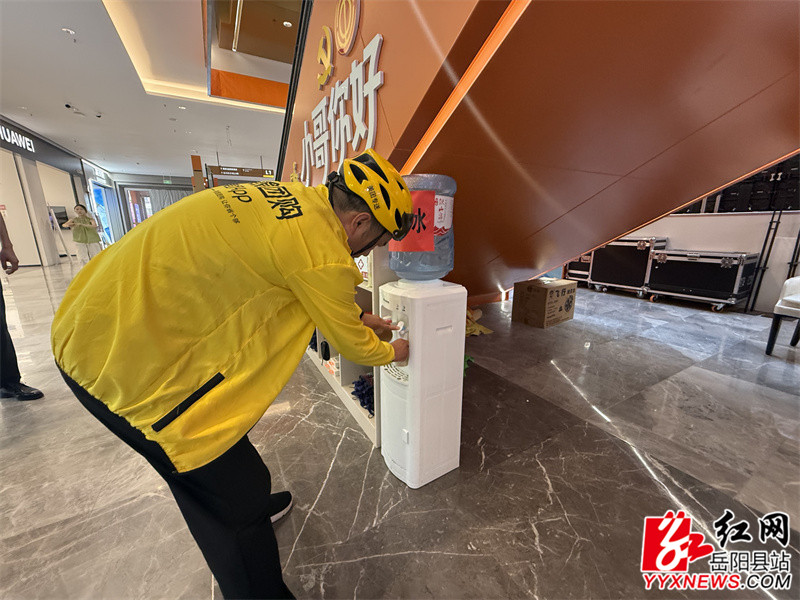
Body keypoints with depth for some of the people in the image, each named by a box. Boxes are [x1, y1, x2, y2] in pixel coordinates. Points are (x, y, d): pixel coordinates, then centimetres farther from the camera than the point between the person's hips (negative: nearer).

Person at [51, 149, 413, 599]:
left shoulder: (294, 197, 3)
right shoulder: (318, 249, -25)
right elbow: (349, 343, -10)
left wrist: (357, 318, 21)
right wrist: (391, 352, 11)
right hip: (129, 365, -10)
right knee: (236, 498, 4)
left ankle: (252, 507, 55)